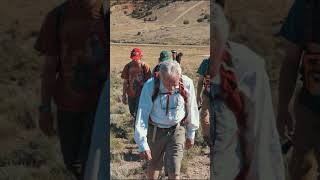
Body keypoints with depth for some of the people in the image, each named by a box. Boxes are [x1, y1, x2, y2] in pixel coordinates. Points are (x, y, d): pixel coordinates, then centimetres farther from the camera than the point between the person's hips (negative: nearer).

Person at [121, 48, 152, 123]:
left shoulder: (145, 66, -11)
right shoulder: (128, 66, -3)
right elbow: (125, 82, 3)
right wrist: (124, 96, 5)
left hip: (141, 94, -3)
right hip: (131, 94, 4)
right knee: (132, 112, 18)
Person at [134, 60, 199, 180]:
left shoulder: (187, 84, -18)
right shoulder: (150, 86, -22)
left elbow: (191, 109, -3)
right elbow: (142, 115, -19)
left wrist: (190, 135, 7)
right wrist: (142, 145, -21)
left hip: (177, 131, 0)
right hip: (155, 131, 0)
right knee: (153, 166, 17)